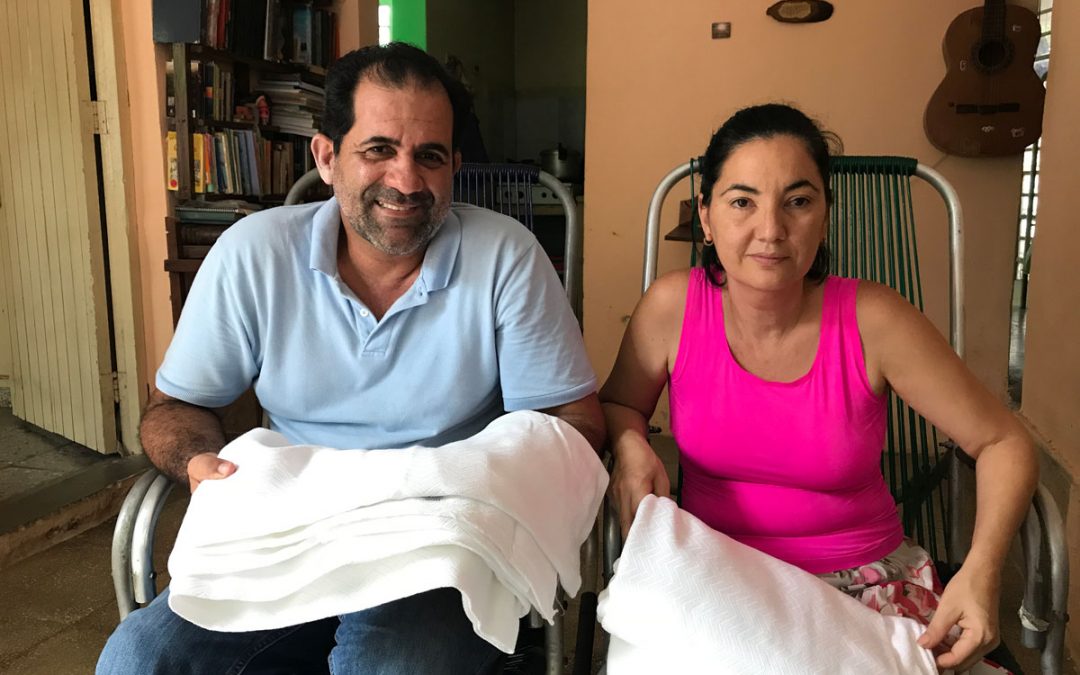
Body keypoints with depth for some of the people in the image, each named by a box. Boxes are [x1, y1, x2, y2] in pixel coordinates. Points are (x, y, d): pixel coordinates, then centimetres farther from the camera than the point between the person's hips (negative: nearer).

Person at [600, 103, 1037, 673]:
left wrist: (981, 571, -20)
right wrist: (630, 448, -16)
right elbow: (619, 404, 7)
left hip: (864, 581, 0)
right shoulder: (673, 306, -11)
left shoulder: (872, 321, -14)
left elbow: (1004, 443, -5)